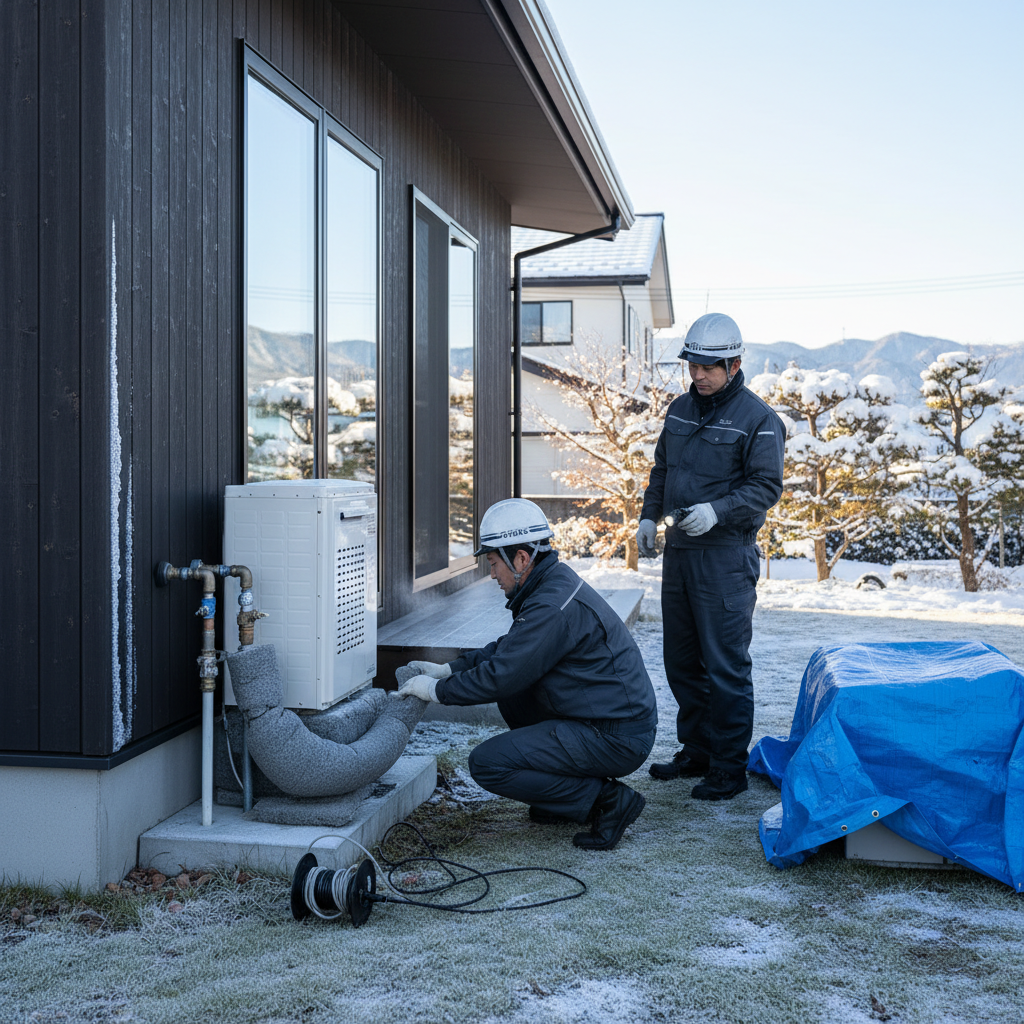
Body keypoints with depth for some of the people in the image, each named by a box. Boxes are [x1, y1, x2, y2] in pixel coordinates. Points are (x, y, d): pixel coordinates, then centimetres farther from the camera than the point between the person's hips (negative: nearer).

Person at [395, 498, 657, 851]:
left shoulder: (554, 606, -22)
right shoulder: (555, 582, 10)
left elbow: (501, 675, -20)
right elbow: (507, 649, 21)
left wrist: (437, 690, -6)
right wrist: (448, 669, 14)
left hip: (616, 739, -10)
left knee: (487, 763, -11)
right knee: (512, 693, 17)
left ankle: (605, 799, -6)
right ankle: (568, 788, 17)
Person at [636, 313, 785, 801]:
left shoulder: (758, 419, -9)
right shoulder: (680, 409, 12)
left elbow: (767, 486, -12)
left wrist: (717, 511, -24)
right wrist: (649, 515, 11)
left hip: (726, 556, -7)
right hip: (678, 551, 7)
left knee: (725, 665, -4)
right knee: (681, 660, 14)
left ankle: (730, 768, 7)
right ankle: (695, 751, 28)